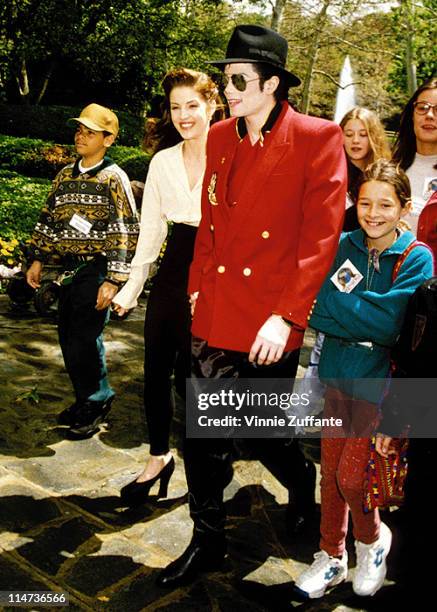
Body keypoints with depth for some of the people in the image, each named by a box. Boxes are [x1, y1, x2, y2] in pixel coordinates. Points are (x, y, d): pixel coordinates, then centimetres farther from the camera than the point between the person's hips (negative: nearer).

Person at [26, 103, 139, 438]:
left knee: (84, 339, -4)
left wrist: (113, 280, -18)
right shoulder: (65, 176, 12)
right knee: (68, 338, 10)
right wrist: (38, 259, 13)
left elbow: (126, 233, -13)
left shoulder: (113, 178, -8)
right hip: (70, 270, 7)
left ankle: (97, 402, 17)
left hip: (97, 270, -7)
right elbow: (49, 219, 19)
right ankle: (88, 400, 28)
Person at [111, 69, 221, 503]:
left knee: (191, 376, 2)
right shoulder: (163, 162, 7)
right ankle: (158, 458, 32)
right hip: (172, 272, 5)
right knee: (156, 372, 10)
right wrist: (131, 288, 10)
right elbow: (151, 230, 11)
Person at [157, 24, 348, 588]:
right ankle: (207, 542, 31)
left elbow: (322, 236, -12)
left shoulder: (318, 139, -8)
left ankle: (305, 492, 46)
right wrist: (197, 288, 10)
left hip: (271, 326, -4)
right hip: (216, 315, 5)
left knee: (268, 433, 12)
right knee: (203, 435, 9)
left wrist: (288, 317, -16)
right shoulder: (219, 137, 9)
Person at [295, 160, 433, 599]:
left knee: (350, 476, -1)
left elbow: (391, 323, -21)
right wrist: (367, 323, -18)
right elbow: (316, 311, -5)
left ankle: (373, 539, 31)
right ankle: (331, 556, 32)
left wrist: (332, 299, -19)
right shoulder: (343, 245, 0)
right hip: (338, 374, 4)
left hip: (380, 382, -3)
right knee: (330, 471, 12)